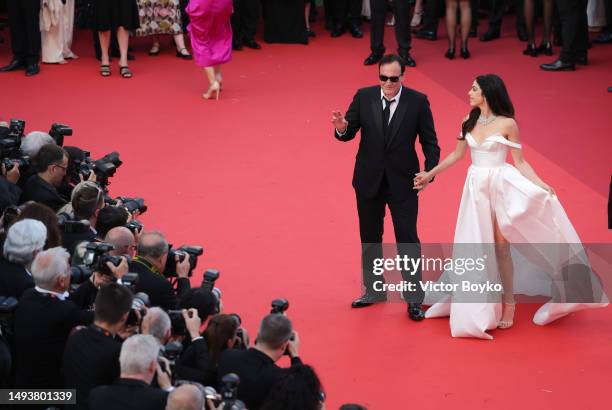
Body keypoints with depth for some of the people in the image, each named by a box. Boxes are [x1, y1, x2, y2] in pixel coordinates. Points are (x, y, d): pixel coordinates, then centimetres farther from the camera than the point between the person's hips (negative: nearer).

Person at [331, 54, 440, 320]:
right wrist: (341, 128, -27)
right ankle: (374, 291, 33)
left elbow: (429, 140, -4)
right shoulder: (364, 97, -4)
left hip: (402, 183, -3)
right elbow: (348, 133, -3)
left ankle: (414, 300, 7)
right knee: (370, 239, 16)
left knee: (407, 239, -3)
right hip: (369, 181, 3)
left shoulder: (417, 101, -8)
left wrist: (430, 171, -16)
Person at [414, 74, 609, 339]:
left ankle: (508, 302, 7)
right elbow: (456, 155, 16)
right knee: (476, 246, 5)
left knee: (500, 244, -3)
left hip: (501, 186, -5)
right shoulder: (469, 122, 5)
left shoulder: (507, 124, -8)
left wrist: (540, 184, -17)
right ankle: (479, 306, 16)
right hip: (476, 188, 5)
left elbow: (519, 162, -5)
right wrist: (430, 175, 18)